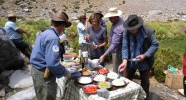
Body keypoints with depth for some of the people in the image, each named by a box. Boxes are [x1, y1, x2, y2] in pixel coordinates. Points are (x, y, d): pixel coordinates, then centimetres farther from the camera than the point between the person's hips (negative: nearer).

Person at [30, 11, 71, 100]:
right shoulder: (53, 37, -23)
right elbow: (53, 63, -30)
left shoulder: (45, 33, 8)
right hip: (44, 74, -9)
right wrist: (65, 72, -15)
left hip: (36, 70, 9)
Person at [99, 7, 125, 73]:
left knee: (116, 72, 2)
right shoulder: (118, 21, 0)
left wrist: (104, 55, -38)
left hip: (118, 52, -10)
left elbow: (114, 44, -36)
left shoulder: (119, 28, -31)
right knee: (116, 69, 23)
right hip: (116, 50, 10)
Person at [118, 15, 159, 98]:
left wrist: (145, 55, -24)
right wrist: (124, 61, -28)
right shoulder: (126, 32, -16)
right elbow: (125, 47, -16)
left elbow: (155, 45, -13)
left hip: (144, 62, -2)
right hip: (130, 61, 3)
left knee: (144, 82, 17)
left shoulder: (148, 32, -22)